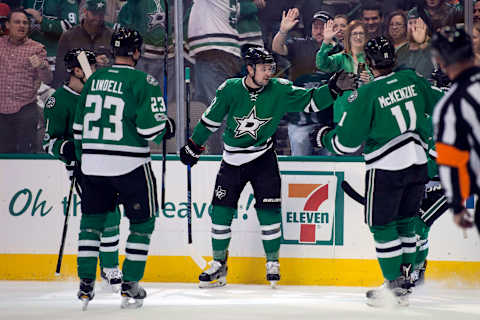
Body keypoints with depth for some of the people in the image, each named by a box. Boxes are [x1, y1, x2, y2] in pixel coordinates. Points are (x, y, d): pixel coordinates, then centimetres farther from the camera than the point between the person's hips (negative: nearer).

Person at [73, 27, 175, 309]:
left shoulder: (93, 79, 8)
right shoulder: (144, 82, -10)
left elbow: (79, 126, 14)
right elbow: (151, 129, -14)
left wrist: (82, 159, 26)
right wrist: (168, 127, 8)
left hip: (92, 163, 5)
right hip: (130, 166, -5)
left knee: (91, 221, 16)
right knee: (143, 222, 10)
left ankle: (86, 284, 12)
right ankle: (130, 286, 6)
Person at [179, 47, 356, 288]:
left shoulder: (279, 90, -11)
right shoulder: (230, 89, -11)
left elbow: (310, 101, -9)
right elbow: (211, 119, 1)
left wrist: (336, 88, -23)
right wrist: (193, 148, 8)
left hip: (263, 157, -1)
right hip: (232, 159, 1)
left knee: (268, 209, -8)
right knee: (221, 211, 0)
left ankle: (272, 262, 7)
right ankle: (218, 265, 13)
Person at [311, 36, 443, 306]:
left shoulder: (366, 94, -13)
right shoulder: (412, 80, 0)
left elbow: (346, 143, -10)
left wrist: (324, 136, 10)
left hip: (386, 168, -6)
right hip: (418, 163, 6)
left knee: (382, 225, 5)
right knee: (405, 222, 18)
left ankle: (396, 285, 3)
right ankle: (406, 280, 19)